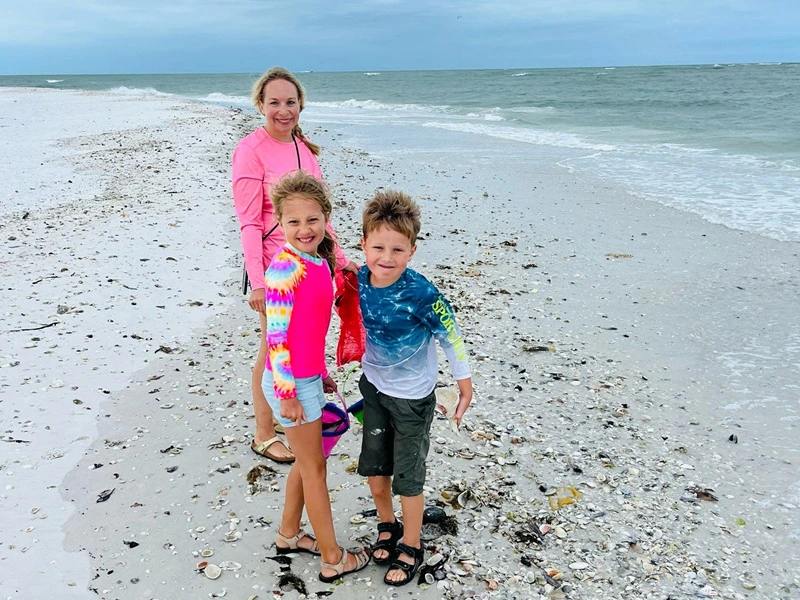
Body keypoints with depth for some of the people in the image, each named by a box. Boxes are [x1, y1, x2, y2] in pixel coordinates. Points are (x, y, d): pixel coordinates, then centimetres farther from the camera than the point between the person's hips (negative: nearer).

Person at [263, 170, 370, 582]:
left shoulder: (319, 262, 4)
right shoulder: (284, 269, -22)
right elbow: (276, 336, -21)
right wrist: (287, 394, -18)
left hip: (309, 378, 8)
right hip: (290, 383, -8)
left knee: (306, 462, 22)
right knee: (315, 467, 6)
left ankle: (288, 535, 42)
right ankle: (333, 559, 22)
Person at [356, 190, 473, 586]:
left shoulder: (421, 294, -29)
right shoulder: (358, 281, -14)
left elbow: (450, 337, -16)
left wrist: (464, 383, -6)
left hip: (412, 397, -5)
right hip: (373, 386, 5)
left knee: (407, 477, 10)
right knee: (373, 466, 19)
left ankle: (411, 546, 32)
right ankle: (387, 525, 45)